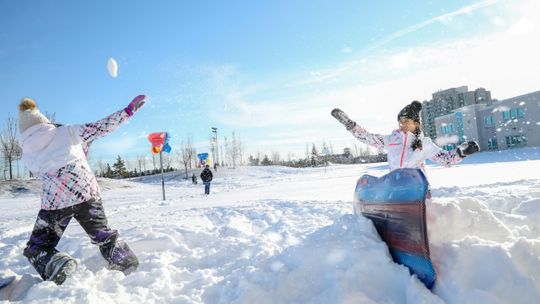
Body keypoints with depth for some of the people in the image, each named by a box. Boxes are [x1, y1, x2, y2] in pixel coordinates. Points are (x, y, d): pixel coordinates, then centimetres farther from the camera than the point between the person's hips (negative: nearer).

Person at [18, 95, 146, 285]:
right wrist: (129, 110, 6)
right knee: (103, 235, 21)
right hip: (86, 192, 1)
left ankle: (57, 265, -15)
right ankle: (128, 265, 18)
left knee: (37, 250, 14)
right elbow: (100, 128, 4)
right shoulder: (65, 131, 10)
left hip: (54, 201, 0)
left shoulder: (27, 155, 16)